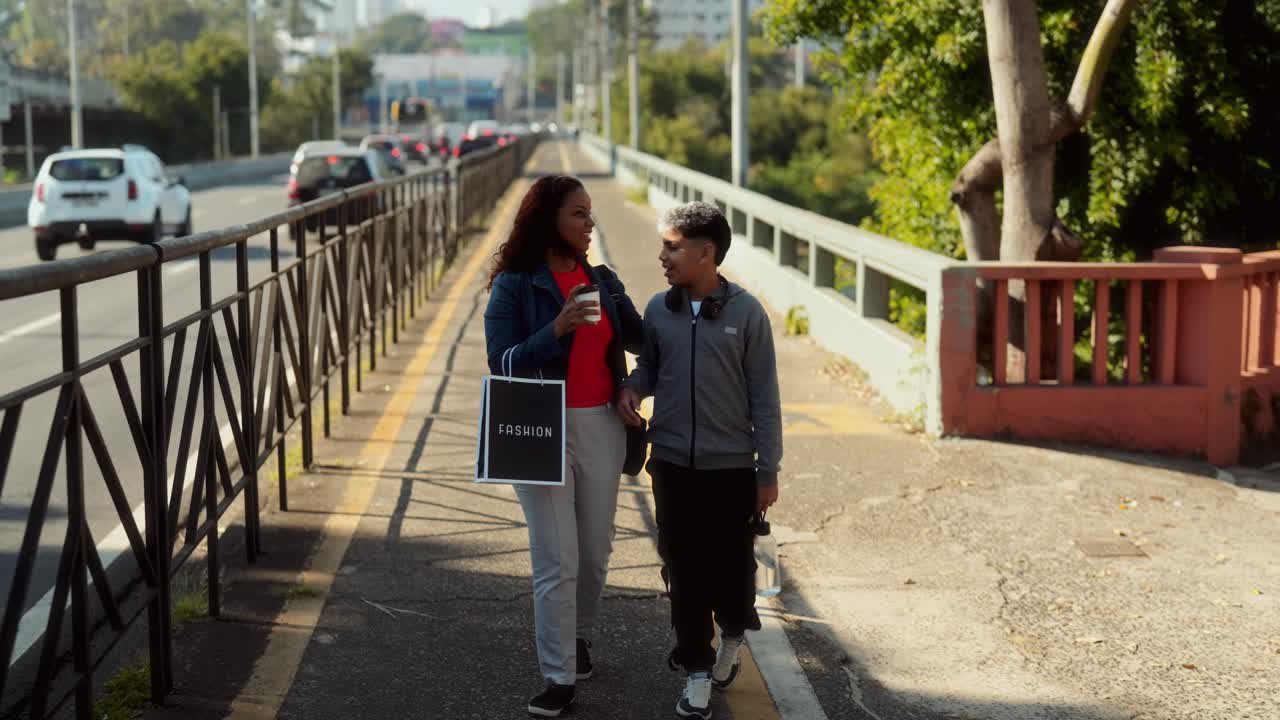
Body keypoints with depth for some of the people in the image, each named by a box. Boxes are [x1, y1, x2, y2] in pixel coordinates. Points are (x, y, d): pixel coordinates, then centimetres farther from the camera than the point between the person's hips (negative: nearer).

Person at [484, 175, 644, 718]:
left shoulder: (602, 281, 7)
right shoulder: (514, 285, -7)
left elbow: (640, 337, 13)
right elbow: (502, 362, -12)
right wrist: (557, 329, -24)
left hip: (601, 428, 5)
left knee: (595, 552, 13)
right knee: (557, 561, -4)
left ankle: (579, 637, 37)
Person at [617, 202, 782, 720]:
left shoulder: (746, 313, -8)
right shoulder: (658, 310, 1)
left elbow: (764, 397, -5)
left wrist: (768, 471, -4)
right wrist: (630, 387, -8)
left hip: (731, 466, -3)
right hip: (672, 464, 3)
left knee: (731, 567, 5)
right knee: (684, 571, 7)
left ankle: (731, 637, 36)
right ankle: (697, 671, 21)